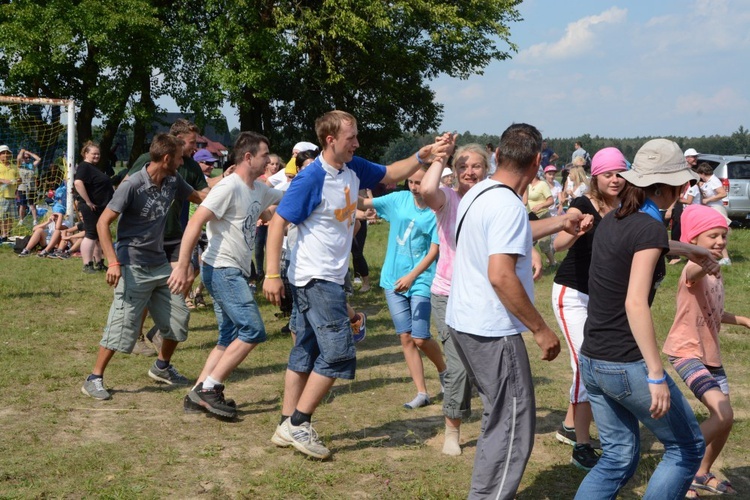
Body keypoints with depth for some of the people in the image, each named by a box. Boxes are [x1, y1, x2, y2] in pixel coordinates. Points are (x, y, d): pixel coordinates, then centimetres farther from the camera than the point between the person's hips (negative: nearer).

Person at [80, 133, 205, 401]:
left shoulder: (173, 181, 2)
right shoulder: (132, 185, -19)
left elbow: (199, 197, 20)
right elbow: (103, 223, -18)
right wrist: (114, 262, -25)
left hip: (160, 264, 8)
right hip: (134, 266, -7)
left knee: (178, 317, 12)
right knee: (122, 324, -8)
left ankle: (162, 367, 33)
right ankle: (94, 379, 5)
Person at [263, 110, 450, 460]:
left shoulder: (353, 169, 5)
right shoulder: (312, 178, -18)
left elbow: (391, 174, 19)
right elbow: (278, 222, -17)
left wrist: (422, 157, 2)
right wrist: (272, 275, -21)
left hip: (330, 278, 9)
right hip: (315, 277, -9)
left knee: (306, 351, 12)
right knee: (338, 352, -9)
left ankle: (287, 426, 20)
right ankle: (298, 424, 1)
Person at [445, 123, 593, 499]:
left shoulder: (477, 194, 9)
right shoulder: (508, 205, -21)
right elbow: (501, 276, -28)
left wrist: (560, 223, 31)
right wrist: (541, 330, -20)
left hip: (464, 323, 10)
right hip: (493, 333, -10)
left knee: (500, 418, 22)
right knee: (513, 428, 0)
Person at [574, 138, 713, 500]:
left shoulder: (613, 220, 8)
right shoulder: (649, 227, -16)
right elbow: (635, 304, -25)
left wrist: (692, 250, 46)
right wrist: (657, 375, -25)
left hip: (592, 361, 8)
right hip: (626, 365, -8)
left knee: (619, 457, 17)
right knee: (687, 448, 11)